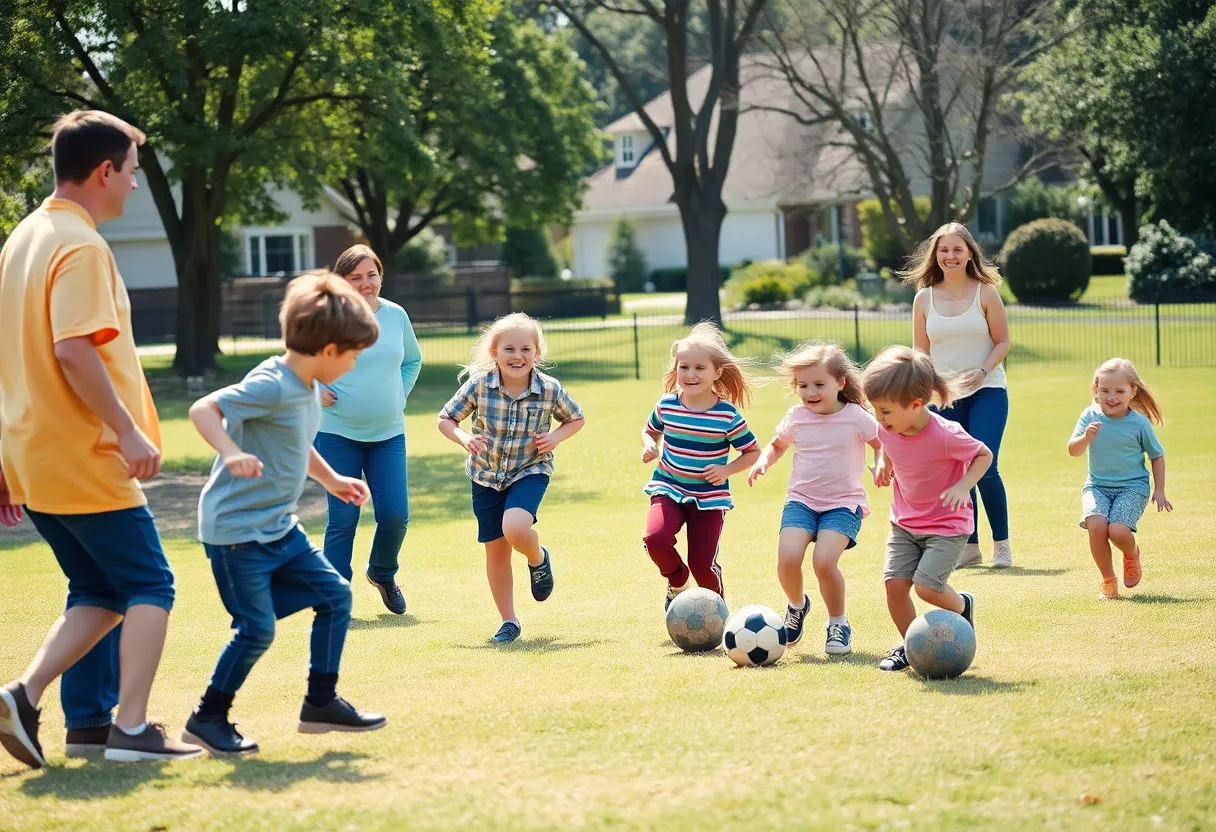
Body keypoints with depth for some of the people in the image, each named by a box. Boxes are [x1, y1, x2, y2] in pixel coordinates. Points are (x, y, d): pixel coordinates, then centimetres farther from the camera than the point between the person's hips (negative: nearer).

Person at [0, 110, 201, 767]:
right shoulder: (80, 246, -15)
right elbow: (73, 350, -25)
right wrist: (129, 431, -21)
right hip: (84, 460, -9)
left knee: (98, 593, 15)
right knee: (149, 586, 1)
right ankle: (131, 729, -2)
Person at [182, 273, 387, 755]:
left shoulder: (309, 388, 9)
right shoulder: (272, 386, -21)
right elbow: (202, 410, -30)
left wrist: (331, 480, 32)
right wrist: (232, 453, -46)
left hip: (281, 528, 10)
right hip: (236, 529, -10)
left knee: (335, 594, 8)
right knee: (257, 628, -10)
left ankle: (321, 702, 18)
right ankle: (207, 719, 7)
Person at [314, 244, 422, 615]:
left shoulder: (396, 315, 4)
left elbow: (413, 360, 21)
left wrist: (400, 393, 8)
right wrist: (316, 391, -6)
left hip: (388, 434, 3)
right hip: (338, 434, -3)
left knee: (395, 515, -2)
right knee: (343, 519, -3)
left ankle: (382, 573, 28)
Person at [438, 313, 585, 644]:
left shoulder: (550, 390, -13)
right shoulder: (479, 385, -14)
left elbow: (576, 419, 6)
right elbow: (445, 419, -2)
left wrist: (557, 437, -13)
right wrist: (464, 438, -21)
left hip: (531, 471, -2)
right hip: (487, 476, 2)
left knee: (515, 528, -29)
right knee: (495, 550, 6)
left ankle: (538, 558, 7)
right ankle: (508, 621, 22)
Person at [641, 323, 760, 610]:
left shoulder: (727, 415, -10)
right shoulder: (667, 405, -2)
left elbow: (753, 452, 0)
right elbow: (650, 430, 19)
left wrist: (727, 470, -16)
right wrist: (649, 446, -4)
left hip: (710, 497, -2)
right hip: (668, 490, 2)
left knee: (702, 563, -5)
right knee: (656, 538, -25)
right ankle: (677, 582, 8)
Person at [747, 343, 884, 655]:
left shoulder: (857, 417, -7)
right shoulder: (796, 417, 3)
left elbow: (882, 443, 6)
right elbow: (778, 444, 20)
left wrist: (881, 464, -15)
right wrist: (763, 461, 0)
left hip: (843, 503, -3)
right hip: (801, 500, 3)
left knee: (824, 562, -24)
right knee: (787, 558, -20)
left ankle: (838, 623, 1)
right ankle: (796, 605, 15)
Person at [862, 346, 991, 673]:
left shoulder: (945, 436, -29)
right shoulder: (888, 429, -10)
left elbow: (984, 454, -12)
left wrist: (963, 486, -26)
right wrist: (884, 464, -2)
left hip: (947, 524, -6)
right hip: (904, 521, 6)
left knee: (926, 585, -18)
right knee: (894, 582, -7)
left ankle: (963, 606, 16)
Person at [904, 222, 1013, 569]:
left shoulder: (986, 293, -1)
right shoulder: (924, 298, 5)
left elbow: (1003, 341, 0)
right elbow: (920, 353, 10)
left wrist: (983, 371, -16)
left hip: (987, 392, -3)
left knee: (984, 468, -12)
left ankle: (1001, 543, 2)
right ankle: (969, 546, 15)